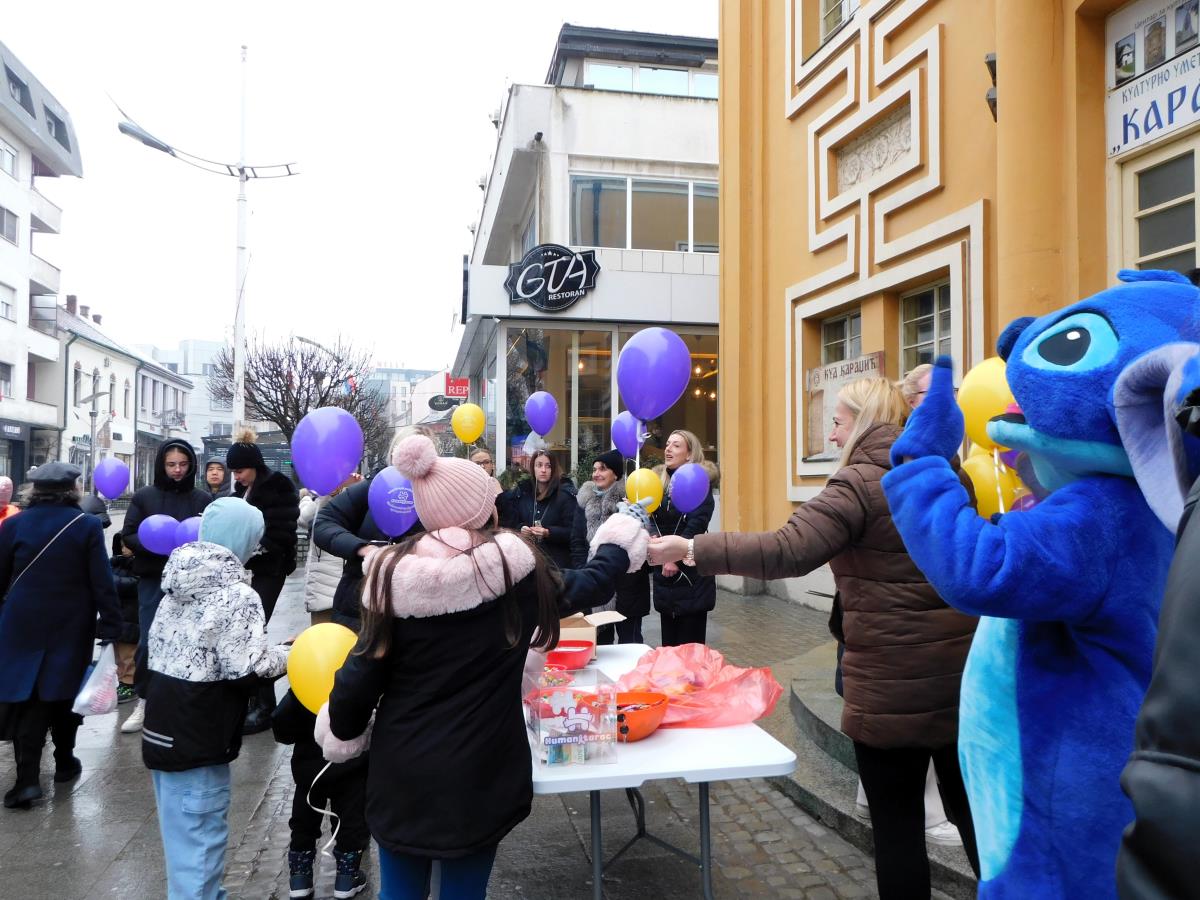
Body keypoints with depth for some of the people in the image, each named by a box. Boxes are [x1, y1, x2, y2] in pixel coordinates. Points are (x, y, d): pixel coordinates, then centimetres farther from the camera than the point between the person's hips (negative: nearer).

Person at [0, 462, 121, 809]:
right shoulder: (88, 526, -8)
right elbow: (102, 582, -11)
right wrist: (110, 627, -6)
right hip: (71, 627, 0)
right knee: (64, 693, 16)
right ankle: (64, 761, 30)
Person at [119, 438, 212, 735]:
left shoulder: (203, 499, 1)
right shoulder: (144, 496, 2)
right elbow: (128, 535, 1)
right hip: (153, 579, 0)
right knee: (149, 640, 0)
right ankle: (144, 700, 15)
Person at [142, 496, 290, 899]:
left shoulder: (180, 583, 7)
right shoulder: (237, 596, -18)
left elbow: (157, 645, 15)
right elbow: (245, 671, -21)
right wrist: (289, 654, -5)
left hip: (163, 728, 9)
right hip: (198, 739, -9)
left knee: (184, 833, 23)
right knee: (199, 839, 2)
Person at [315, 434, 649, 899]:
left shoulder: (394, 574, -10)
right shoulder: (517, 567, -12)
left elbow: (362, 673, -6)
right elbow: (589, 584, 5)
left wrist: (343, 735, 13)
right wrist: (623, 538, 24)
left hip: (399, 772, 2)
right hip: (479, 773, -1)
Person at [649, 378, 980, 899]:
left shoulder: (862, 482, -15)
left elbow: (785, 552, -26)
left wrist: (691, 550, -23)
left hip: (894, 685, -7)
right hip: (962, 674, 7)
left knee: (896, 822, 8)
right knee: (971, 809, 18)